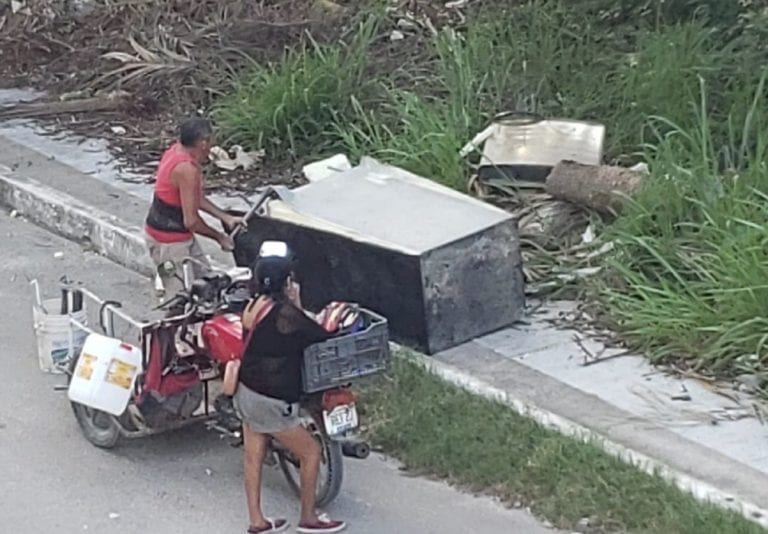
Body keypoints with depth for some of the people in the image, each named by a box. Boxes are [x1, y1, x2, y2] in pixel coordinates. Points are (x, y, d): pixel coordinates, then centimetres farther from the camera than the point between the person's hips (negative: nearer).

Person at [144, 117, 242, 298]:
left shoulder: (177, 150, 2)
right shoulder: (187, 169, -28)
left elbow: (196, 197, 14)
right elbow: (191, 221, -26)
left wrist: (225, 217, 9)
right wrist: (219, 237, -10)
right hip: (169, 241, -10)